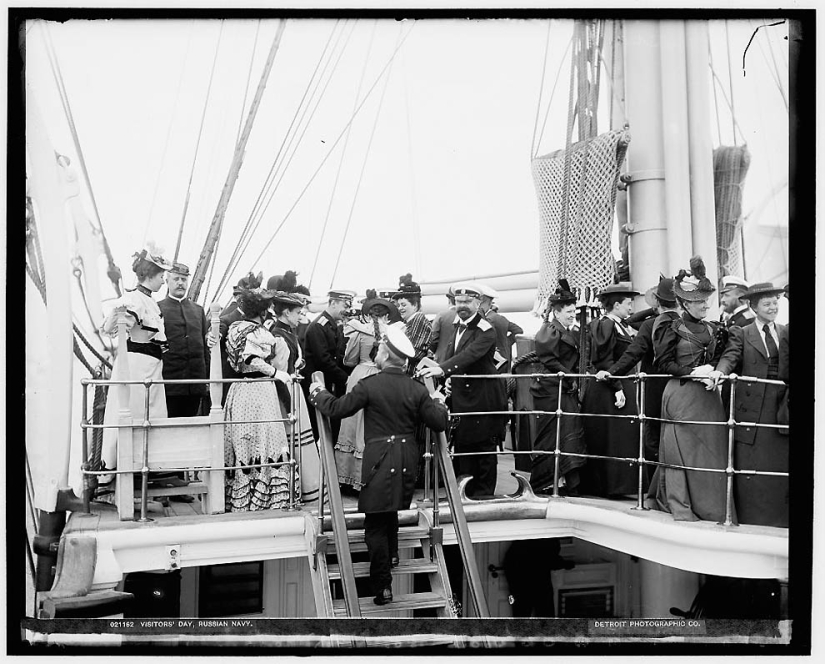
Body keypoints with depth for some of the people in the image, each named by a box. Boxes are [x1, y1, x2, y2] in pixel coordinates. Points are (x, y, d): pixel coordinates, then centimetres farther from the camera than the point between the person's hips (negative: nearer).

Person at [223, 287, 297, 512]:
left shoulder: (235, 327, 11)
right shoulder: (260, 333, -13)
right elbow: (251, 359, -27)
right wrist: (276, 373, -22)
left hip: (239, 389, 8)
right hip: (259, 391, -8)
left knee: (242, 447, 11)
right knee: (262, 444, -3)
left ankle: (238, 500, 17)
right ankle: (260, 501, -1)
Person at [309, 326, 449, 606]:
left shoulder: (370, 385, -12)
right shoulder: (417, 389, -1)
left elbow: (337, 408, -9)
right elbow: (439, 423, 1)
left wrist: (318, 394, 10)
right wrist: (439, 404, 23)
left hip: (379, 457, -4)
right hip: (406, 459, 5)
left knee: (375, 524, 1)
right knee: (391, 509, 30)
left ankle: (383, 587, 0)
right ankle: (392, 554, 40)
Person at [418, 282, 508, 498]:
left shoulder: (485, 331, -16)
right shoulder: (457, 325, 10)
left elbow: (470, 355, -31)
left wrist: (442, 369, -43)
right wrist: (447, 379, 6)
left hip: (483, 397, -8)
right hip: (460, 396, 8)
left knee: (485, 449, 1)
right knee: (462, 446, 10)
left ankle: (484, 495, 11)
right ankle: (467, 495, 19)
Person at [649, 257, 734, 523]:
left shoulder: (710, 329, 13)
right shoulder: (673, 328, -5)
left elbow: (717, 358, 18)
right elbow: (664, 364, -7)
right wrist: (693, 372, -17)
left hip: (707, 396, 6)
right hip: (681, 395, -6)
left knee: (711, 448, 5)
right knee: (681, 449, -1)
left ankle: (709, 504, 15)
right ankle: (680, 506, 5)